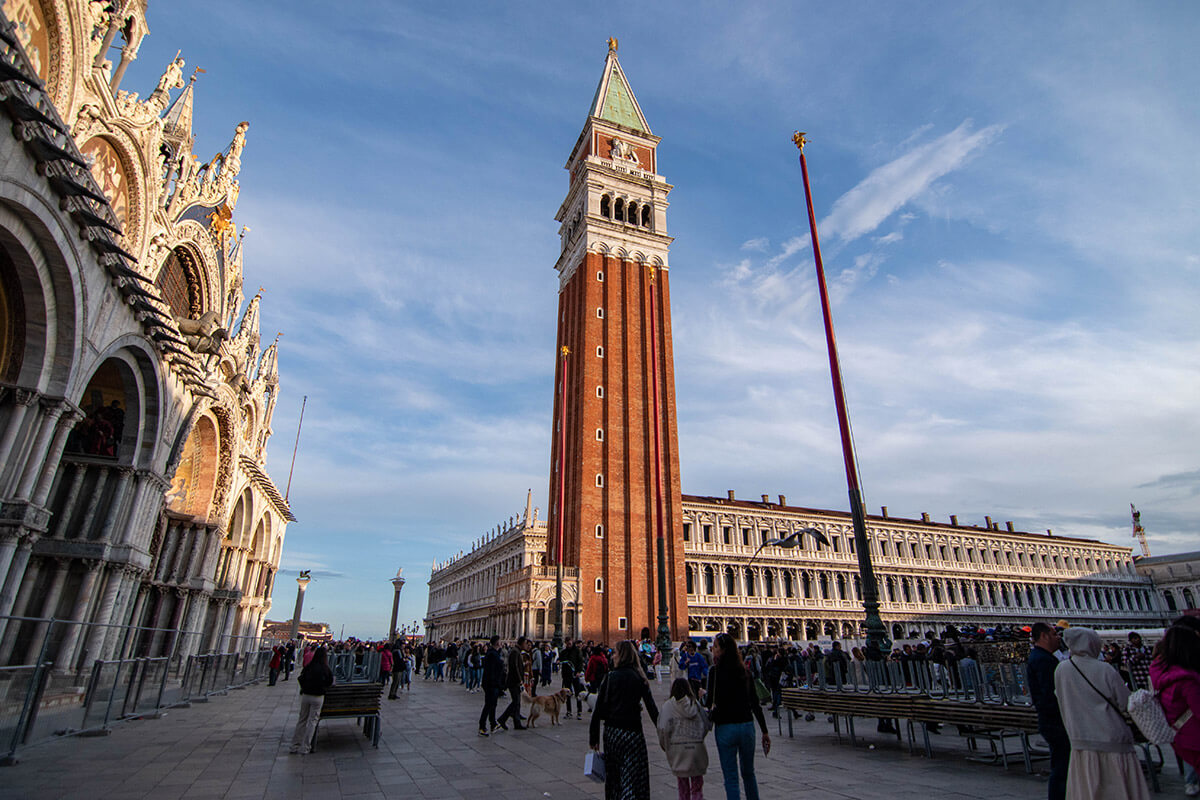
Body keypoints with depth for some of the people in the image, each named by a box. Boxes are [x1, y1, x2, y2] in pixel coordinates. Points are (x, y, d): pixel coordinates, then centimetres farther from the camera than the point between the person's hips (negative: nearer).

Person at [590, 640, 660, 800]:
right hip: (633, 732, -1)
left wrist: (593, 738, 1)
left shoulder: (610, 677, -5)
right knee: (633, 779, 4)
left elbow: (599, 709, -5)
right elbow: (651, 707, -5)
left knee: (613, 777, 18)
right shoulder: (639, 678, -4)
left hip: (611, 732, 1)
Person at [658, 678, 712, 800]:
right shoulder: (696, 704, 2)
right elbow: (708, 725, 5)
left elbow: (663, 728, -10)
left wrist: (664, 745, 5)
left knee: (682, 786, 14)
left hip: (677, 747, -1)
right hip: (696, 747, 1)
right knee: (697, 784, 12)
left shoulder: (668, 705, -3)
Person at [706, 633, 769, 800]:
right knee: (748, 773, 23)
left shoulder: (715, 671, -11)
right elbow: (755, 703, 5)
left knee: (731, 778, 6)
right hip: (747, 725, 5)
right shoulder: (744, 670, 3)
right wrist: (765, 731, 10)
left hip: (725, 728, -5)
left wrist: (712, 711, 9)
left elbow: (712, 701, -13)